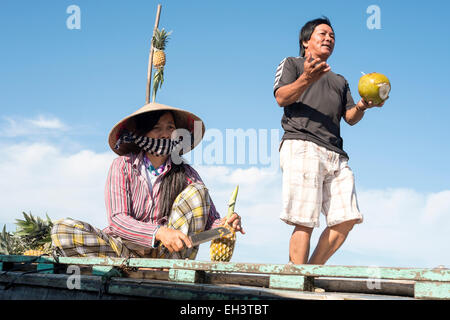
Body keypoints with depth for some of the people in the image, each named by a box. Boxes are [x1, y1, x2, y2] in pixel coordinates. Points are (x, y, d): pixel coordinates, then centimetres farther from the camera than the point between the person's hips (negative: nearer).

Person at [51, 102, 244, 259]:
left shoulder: (185, 174, 1)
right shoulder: (123, 166, -3)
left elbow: (210, 220, -2)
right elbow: (117, 220, -14)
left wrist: (223, 225, -28)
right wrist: (159, 232, -32)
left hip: (168, 253, 1)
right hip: (125, 249, -1)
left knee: (196, 190, -14)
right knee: (62, 230, -21)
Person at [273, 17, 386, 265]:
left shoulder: (340, 81, 35)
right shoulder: (292, 64, 20)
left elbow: (350, 118, 23)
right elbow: (281, 98, 2)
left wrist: (362, 107, 0)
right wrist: (306, 80, -17)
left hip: (336, 155, 6)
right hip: (302, 145, -6)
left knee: (346, 220, -8)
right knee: (305, 222, -16)